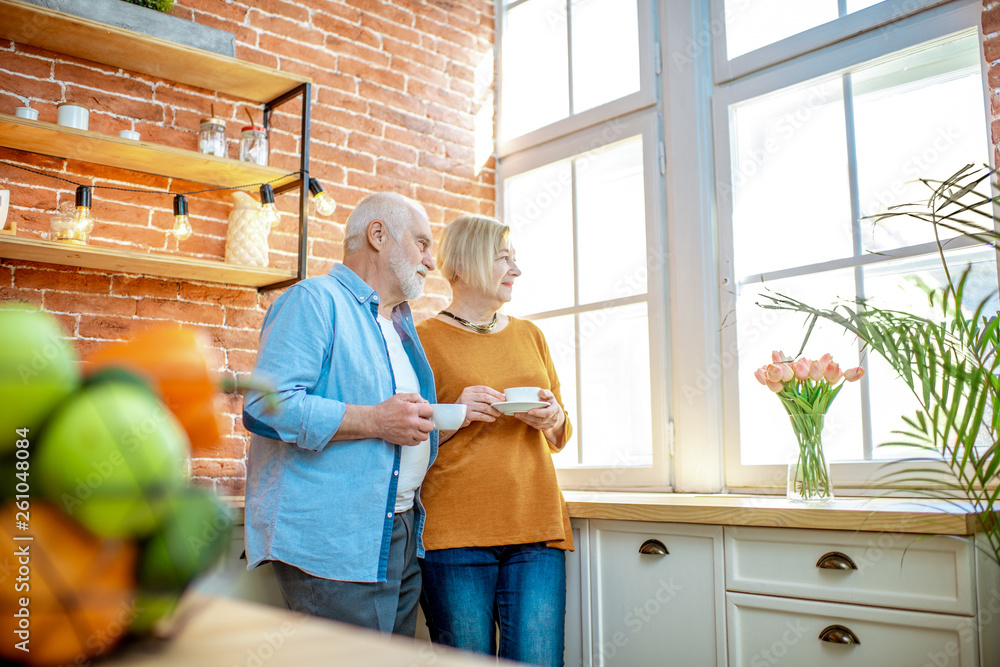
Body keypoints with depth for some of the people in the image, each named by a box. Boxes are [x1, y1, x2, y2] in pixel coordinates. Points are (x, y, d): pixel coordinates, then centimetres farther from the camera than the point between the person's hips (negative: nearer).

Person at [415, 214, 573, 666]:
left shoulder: (529, 335, 17)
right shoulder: (424, 339, 3)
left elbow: (560, 437, 23)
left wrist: (552, 418, 1)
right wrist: (454, 417, -12)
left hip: (536, 527, 4)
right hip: (455, 532, -3)